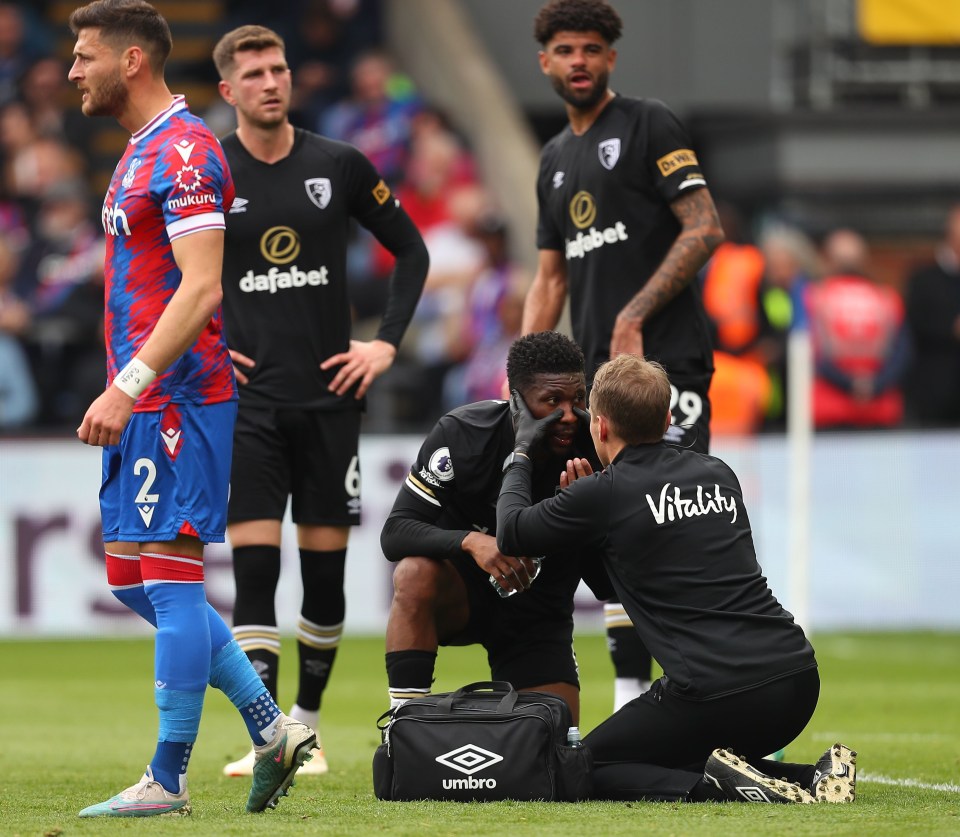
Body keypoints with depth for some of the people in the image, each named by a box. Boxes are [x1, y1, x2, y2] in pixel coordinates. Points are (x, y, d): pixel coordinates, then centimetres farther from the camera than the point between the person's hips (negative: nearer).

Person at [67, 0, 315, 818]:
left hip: (176, 399, -11)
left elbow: (201, 289, -21)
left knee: (170, 580, -7)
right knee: (133, 582, 11)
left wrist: (129, 384, -24)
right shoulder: (142, 151, 19)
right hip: (145, 400, 11)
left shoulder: (183, 151, -13)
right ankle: (274, 728, 15)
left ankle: (167, 782, -3)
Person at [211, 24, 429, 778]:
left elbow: (410, 250, 12)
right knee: (254, 566, -10)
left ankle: (307, 724, 19)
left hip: (329, 396, 1)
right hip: (243, 399, -1)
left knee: (325, 567, 5)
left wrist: (387, 342, 3)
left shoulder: (339, 166, 2)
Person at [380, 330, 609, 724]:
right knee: (416, 573, -36)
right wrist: (470, 541, -43)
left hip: (538, 613, 2)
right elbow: (395, 533, -24)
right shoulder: (462, 433, -22)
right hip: (460, 588, -2)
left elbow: (606, 586, -15)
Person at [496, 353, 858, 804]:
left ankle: (716, 784, -12)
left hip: (713, 694, -6)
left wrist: (521, 452, 28)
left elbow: (511, 533, 13)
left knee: (591, 768, 13)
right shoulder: (718, 474, 15)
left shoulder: (603, 495, -3)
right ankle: (810, 780, 6)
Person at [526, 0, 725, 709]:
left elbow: (704, 229, -12)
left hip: (665, 358, -8)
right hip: (598, 372, 8)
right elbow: (552, 279, 24)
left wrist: (634, 316, -16)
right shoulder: (556, 159, 20)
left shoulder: (649, 126, -3)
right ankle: (631, 701, 10)